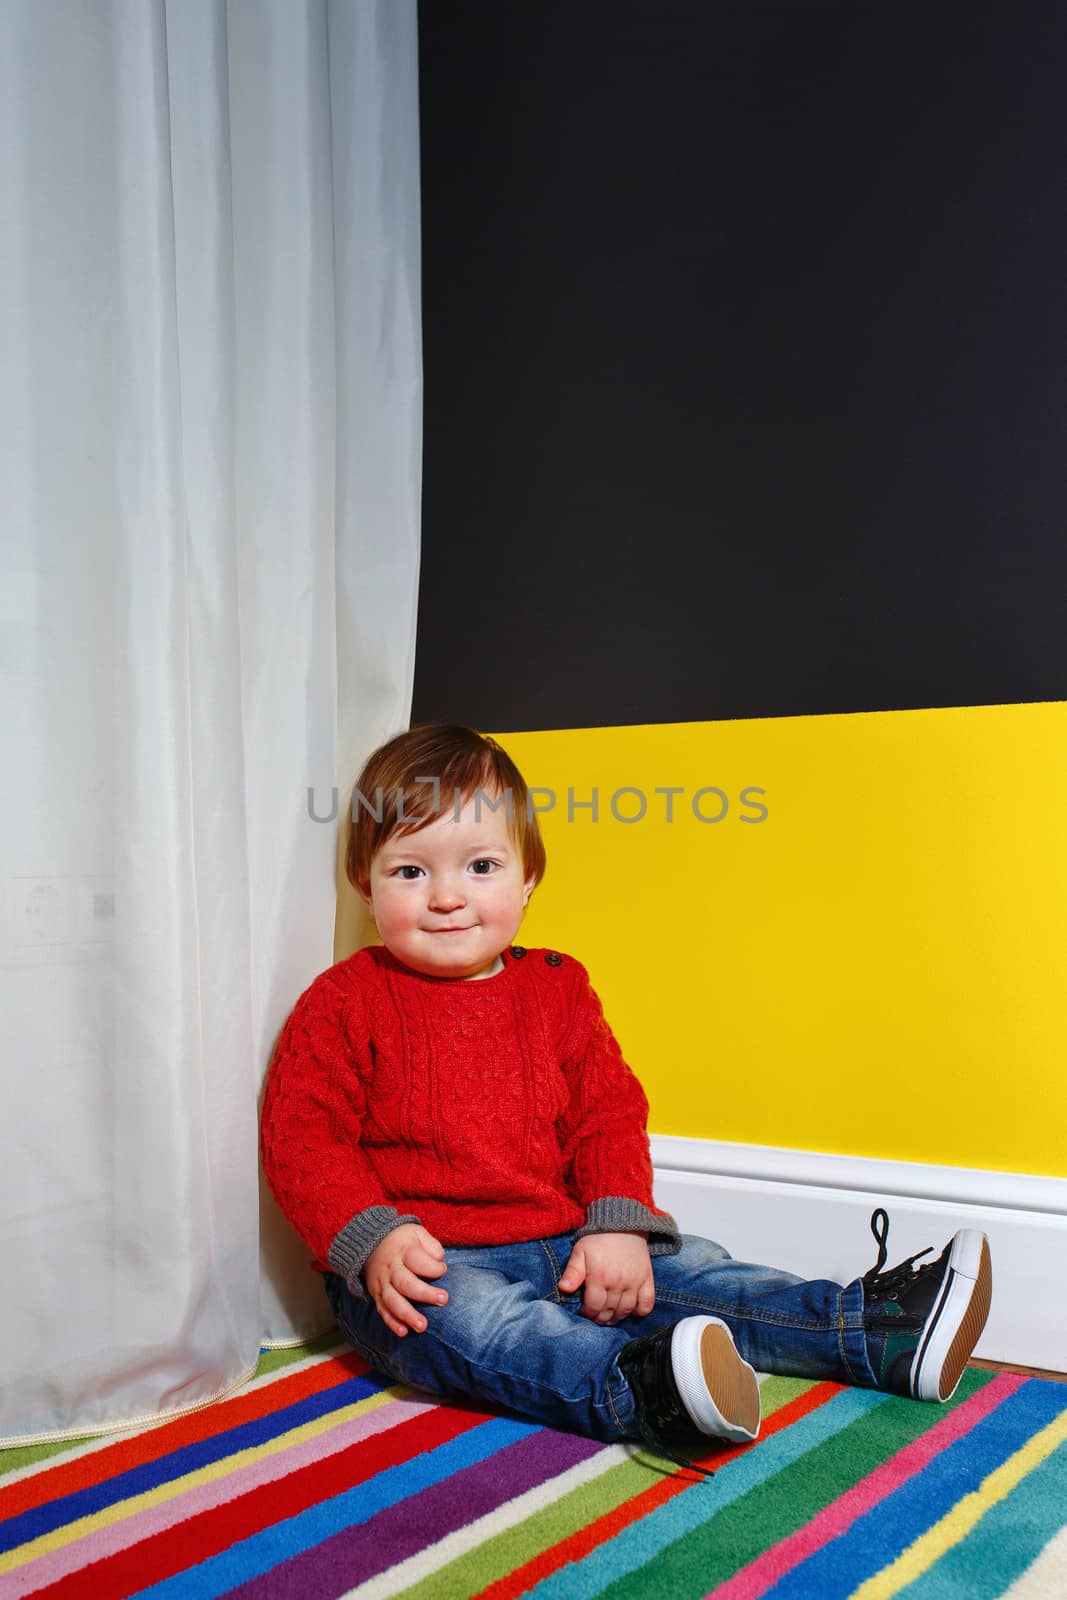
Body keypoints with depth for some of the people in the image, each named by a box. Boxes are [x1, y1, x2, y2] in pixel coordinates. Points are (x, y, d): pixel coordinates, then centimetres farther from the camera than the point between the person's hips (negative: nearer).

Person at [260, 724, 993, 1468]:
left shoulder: (557, 990, 10)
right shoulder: (344, 1003, -3)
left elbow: (609, 1117, 9)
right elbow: (301, 1137, -7)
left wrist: (619, 1227, -8)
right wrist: (375, 1240, -21)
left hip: (559, 1244, 5)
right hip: (427, 1266, -5)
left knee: (689, 1270, -7)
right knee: (469, 1319, -35)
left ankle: (878, 1333, -10)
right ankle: (638, 1389, -57)